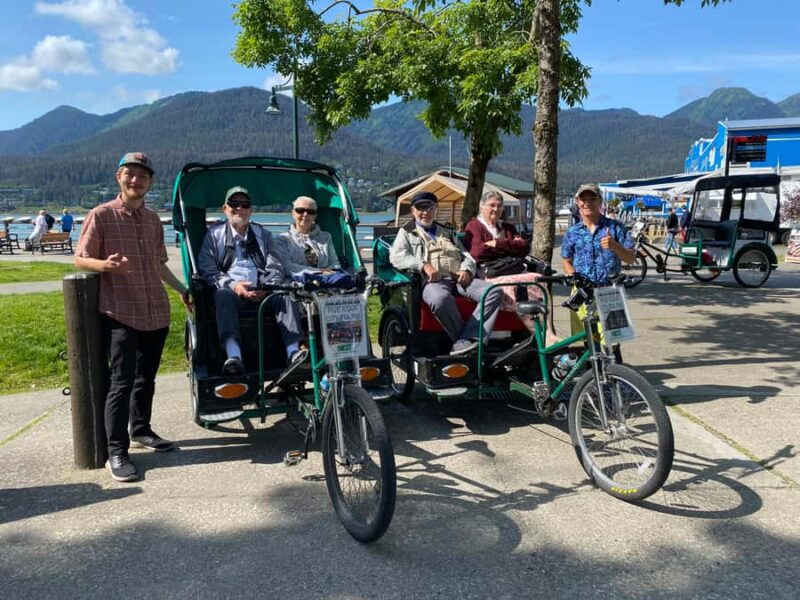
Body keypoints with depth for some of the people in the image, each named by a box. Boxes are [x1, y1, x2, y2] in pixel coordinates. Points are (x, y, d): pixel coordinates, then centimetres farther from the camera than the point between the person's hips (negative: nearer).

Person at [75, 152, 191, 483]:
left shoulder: (153, 220, 13)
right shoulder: (101, 215, -4)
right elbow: (80, 259, -4)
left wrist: (182, 289, 23)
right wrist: (105, 265, -24)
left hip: (156, 312, 6)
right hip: (120, 314, -6)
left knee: (146, 377, 16)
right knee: (122, 381, -8)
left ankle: (140, 430, 33)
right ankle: (116, 452, 0)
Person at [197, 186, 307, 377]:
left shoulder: (262, 234, 23)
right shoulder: (214, 234, 17)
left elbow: (276, 267, 13)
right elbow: (207, 269, 4)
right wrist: (232, 285, -14)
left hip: (261, 292, 2)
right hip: (231, 289, -2)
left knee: (284, 296, -28)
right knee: (224, 296, -36)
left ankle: (293, 350, -42)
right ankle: (233, 356, -54)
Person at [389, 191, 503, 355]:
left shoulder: (447, 233, 34)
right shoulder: (407, 233, 20)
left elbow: (466, 255, 28)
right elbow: (396, 257, 1)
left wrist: (466, 269, 2)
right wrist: (424, 265, -15)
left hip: (459, 278, 5)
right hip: (431, 280, -5)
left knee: (495, 292, -22)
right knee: (441, 298, -43)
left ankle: (466, 340, -34)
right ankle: (464, 339, -26)